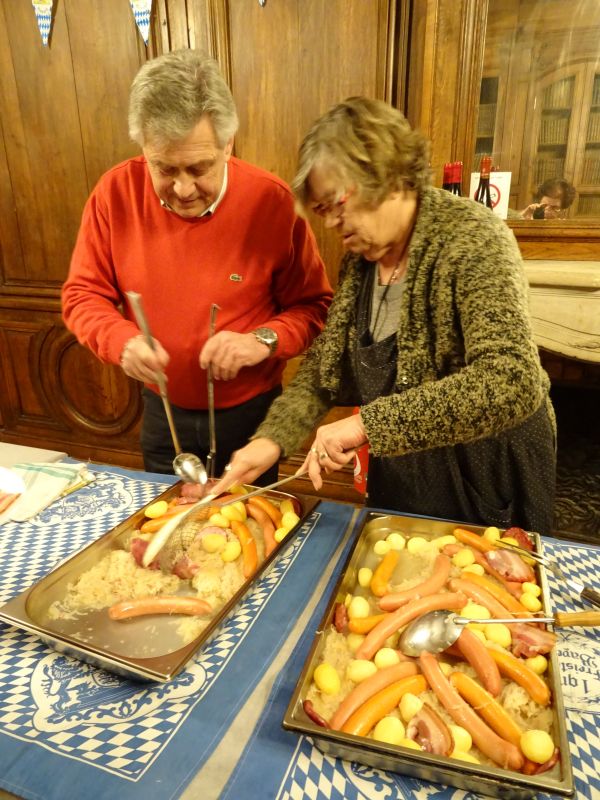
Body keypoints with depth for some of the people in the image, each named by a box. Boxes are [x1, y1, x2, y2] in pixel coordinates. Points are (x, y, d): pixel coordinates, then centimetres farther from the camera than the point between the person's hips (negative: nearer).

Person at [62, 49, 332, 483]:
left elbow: (314, 306, -9)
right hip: (163, 413, 3)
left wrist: (264, 340, -28)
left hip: (251, 414, -2)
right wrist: (122, 340, -24)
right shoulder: (116, 193, -11)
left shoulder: (272, 201, -18)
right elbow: (83, 294, -3)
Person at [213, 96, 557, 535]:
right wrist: (272, 439, -15)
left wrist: (366, 424, -37)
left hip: (489, 479, -5)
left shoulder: (473, 240, -22)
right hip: (396, 473, 6)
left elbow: (510, 384, -35)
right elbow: (323, 366, 0)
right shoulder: (360, 257, -2)